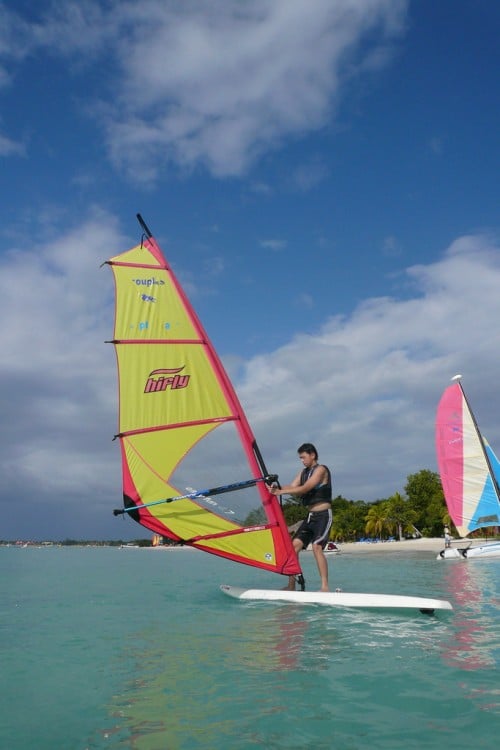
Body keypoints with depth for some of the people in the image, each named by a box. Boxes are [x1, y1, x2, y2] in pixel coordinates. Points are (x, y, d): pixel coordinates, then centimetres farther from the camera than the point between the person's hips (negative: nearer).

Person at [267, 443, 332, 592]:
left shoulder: (321, 470, -9)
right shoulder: (303, 472, 16)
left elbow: (305, 488, -20)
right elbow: (292, 487, 3)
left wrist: (280, 492, -24)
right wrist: (276, 488, -16)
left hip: (323, 514, -8)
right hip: (310, 516, 8)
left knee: (316, 547, -21)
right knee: (295, 545, 0)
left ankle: (325, 587, -17)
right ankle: (291, 586, 3)